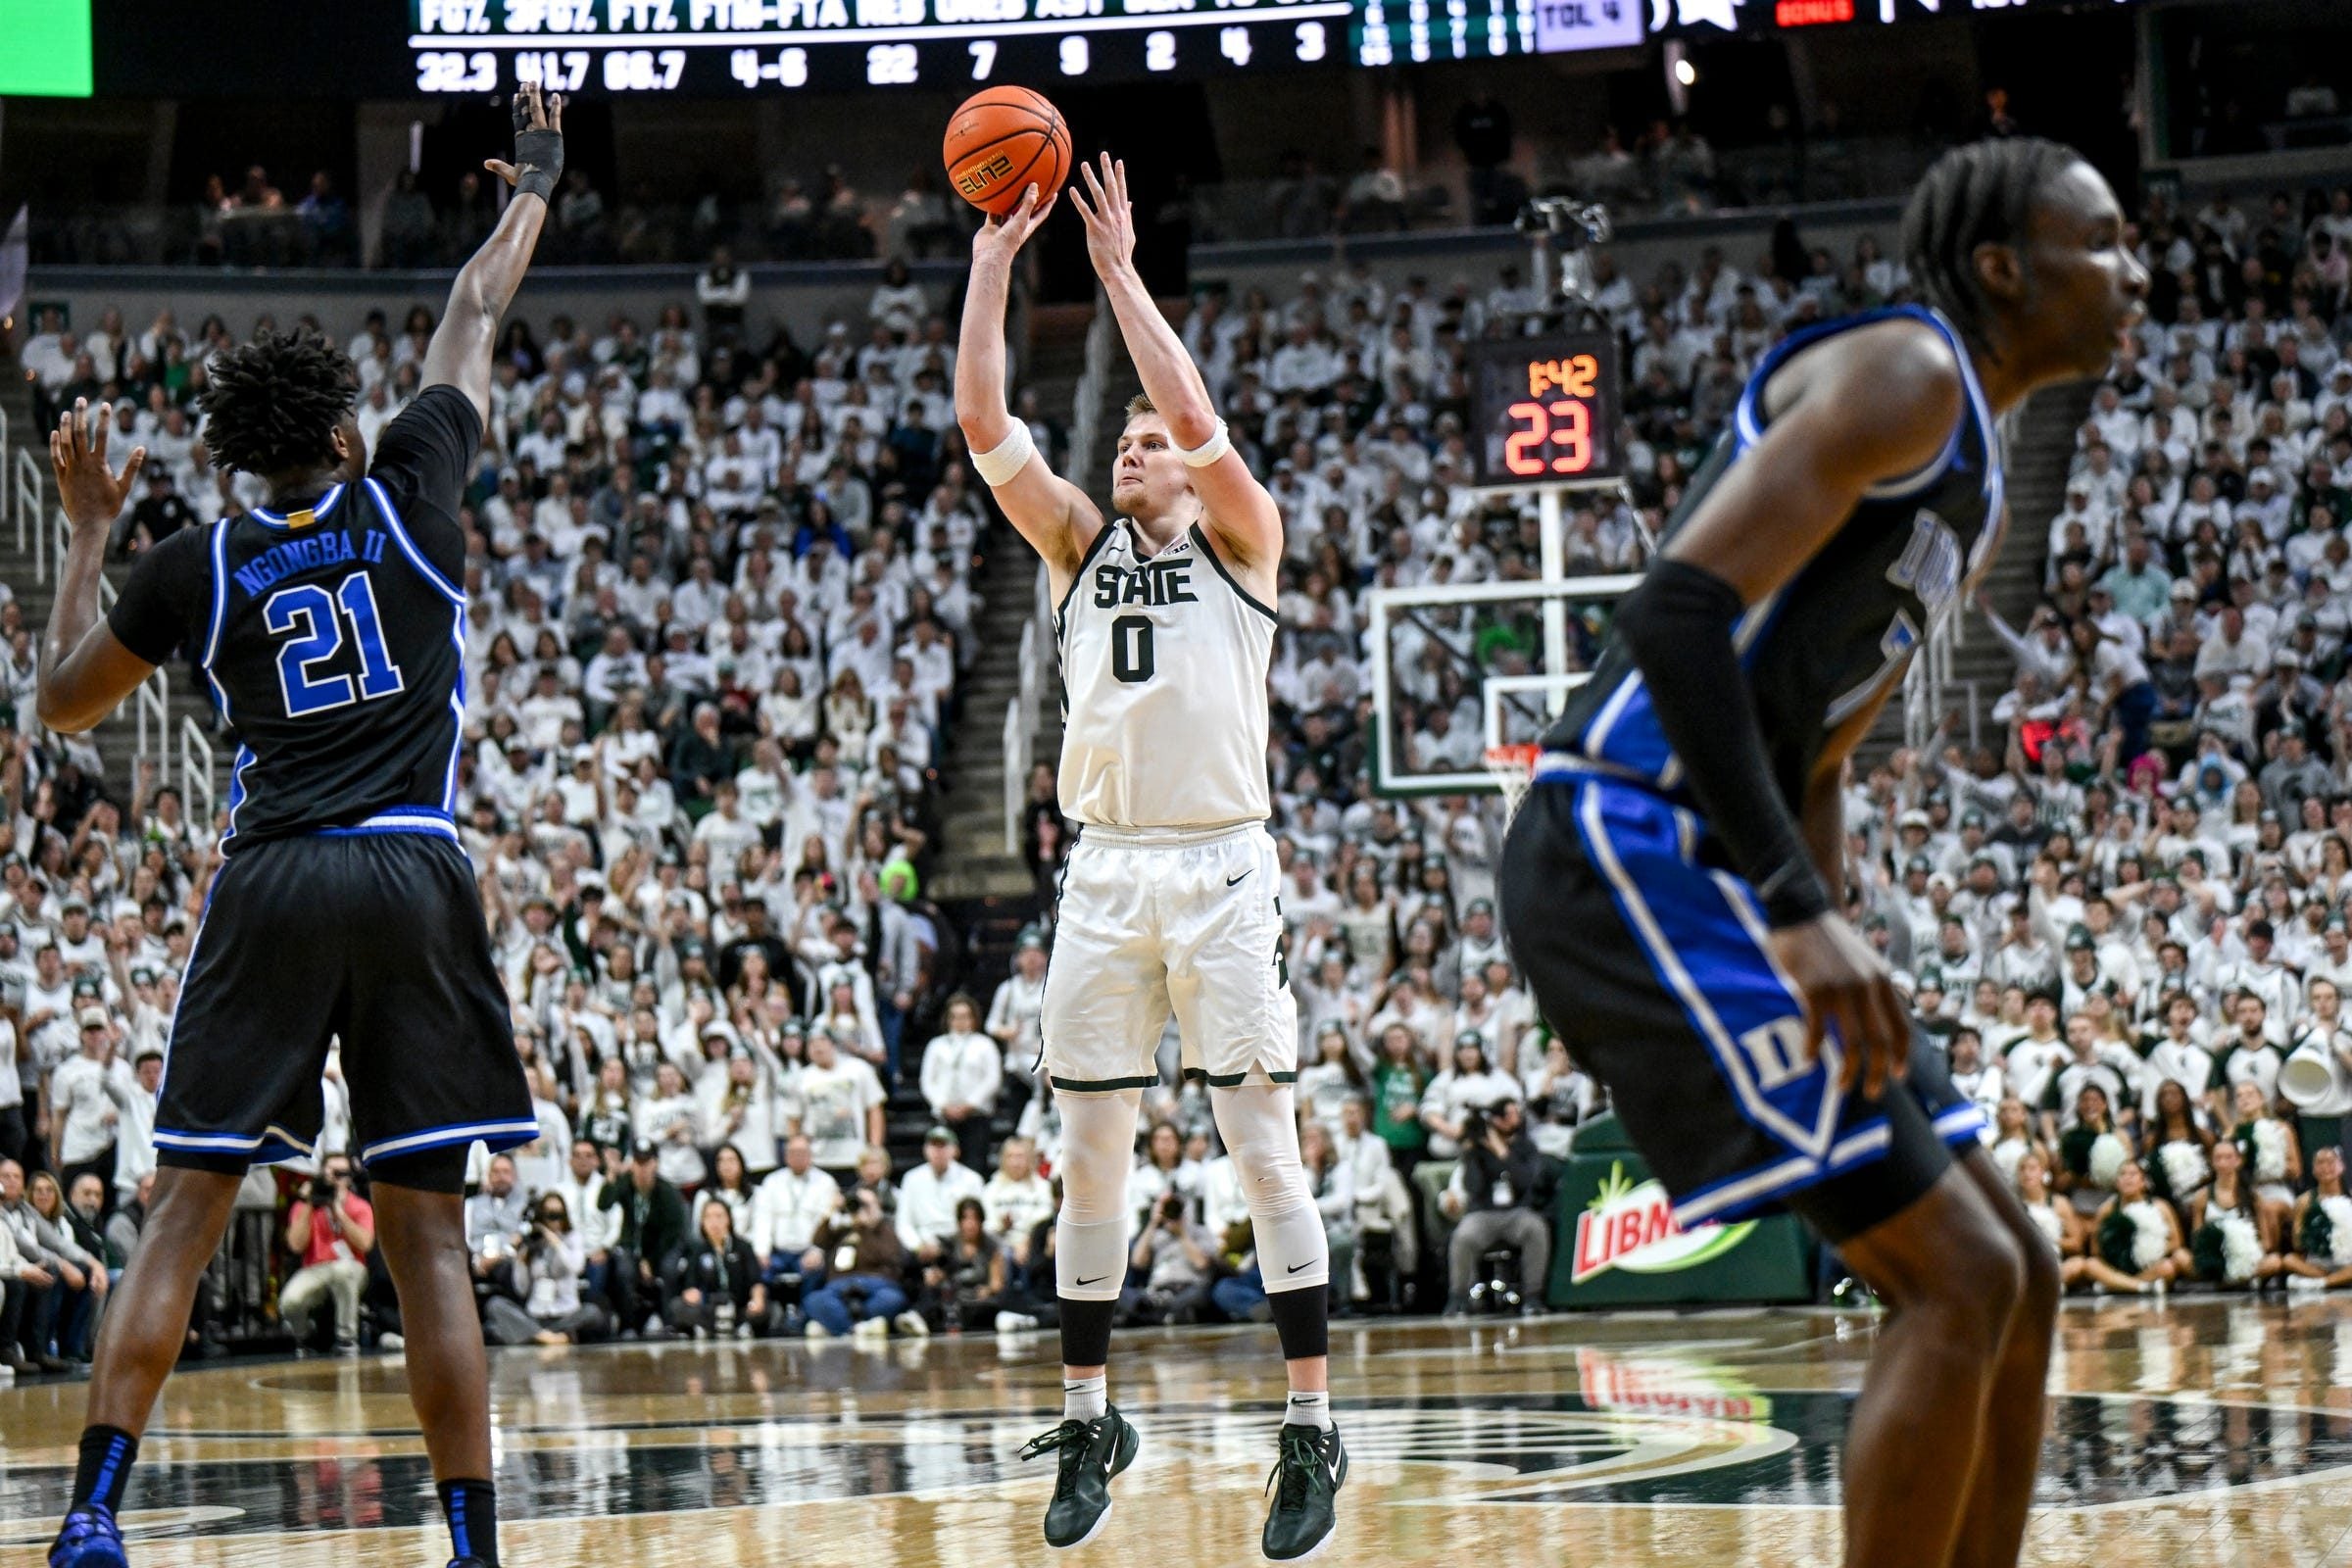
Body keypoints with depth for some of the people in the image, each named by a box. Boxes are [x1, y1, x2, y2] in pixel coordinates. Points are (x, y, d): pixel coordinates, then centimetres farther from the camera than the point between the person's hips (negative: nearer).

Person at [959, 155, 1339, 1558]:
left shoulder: (1240, 538, 6)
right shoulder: (1082, 544, 16)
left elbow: (1201, 418, -12)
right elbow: (984, 425, 6)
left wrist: (1123, 272, -9)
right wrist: (993, 266, 0)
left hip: (1222, 871, -4)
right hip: (1105, 873, 4)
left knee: (1266, 1150, -5)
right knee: (1091, 1154, 5)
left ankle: (1314, 1429, -4)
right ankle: (1090, 1419, 14)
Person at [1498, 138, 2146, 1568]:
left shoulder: (1973, 486, 22)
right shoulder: (1905, 375, -10)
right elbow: (1683, 608, -22)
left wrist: (1830, 968, 19)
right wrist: (1798, 912, -27)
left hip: (1706, 882, 10)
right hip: (1631, 855, -10)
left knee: (2016, 1278, 10)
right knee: (1960, 1281, -12)